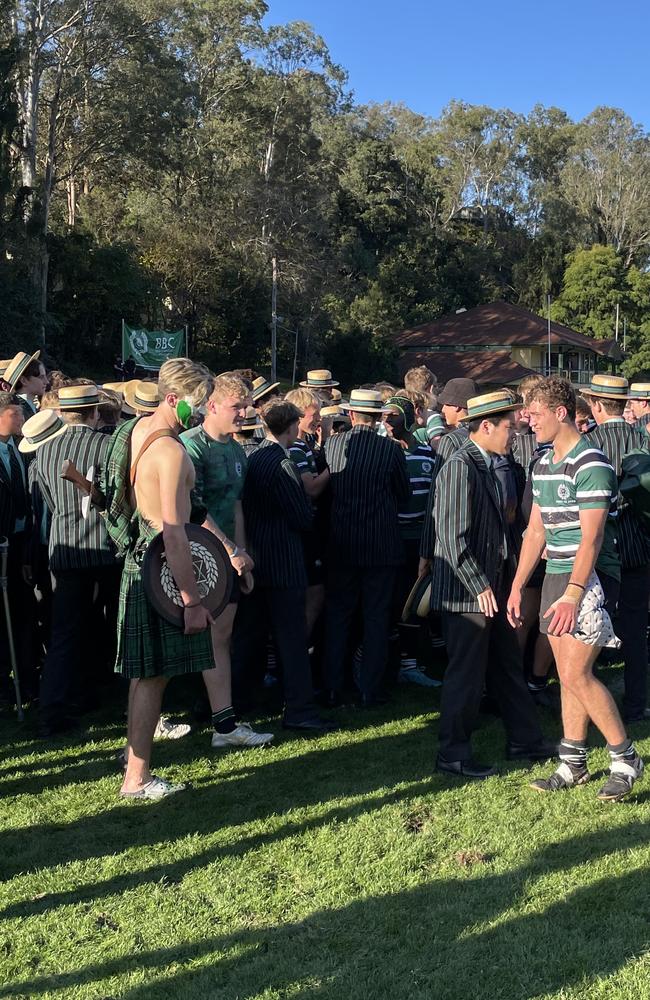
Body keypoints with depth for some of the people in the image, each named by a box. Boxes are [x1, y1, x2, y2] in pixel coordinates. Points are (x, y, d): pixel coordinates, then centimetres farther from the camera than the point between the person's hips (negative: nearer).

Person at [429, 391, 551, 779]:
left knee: (508, 667, 18)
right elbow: (453, 537, -23)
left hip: (492, 586, 10)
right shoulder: (460, 467, -18)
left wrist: (508, 579, 15)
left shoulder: (487, 466, 12)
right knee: (467, 673, 1)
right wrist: (480, 587, -21)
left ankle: (525, 741, 31)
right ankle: (454, 754, 15)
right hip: (467, 591, -10)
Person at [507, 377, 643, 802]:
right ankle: (573, 764, 19)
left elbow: (591, 537, -19)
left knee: (576, 675, -8)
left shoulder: (591, 464, -14)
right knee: (568, 675, 11)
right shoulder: (543, 465, 12)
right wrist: (517, 586, 14)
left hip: (584, 581, -8)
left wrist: (572, 594, -25)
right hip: (554, 577, 8)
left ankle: (626, 757, 8)